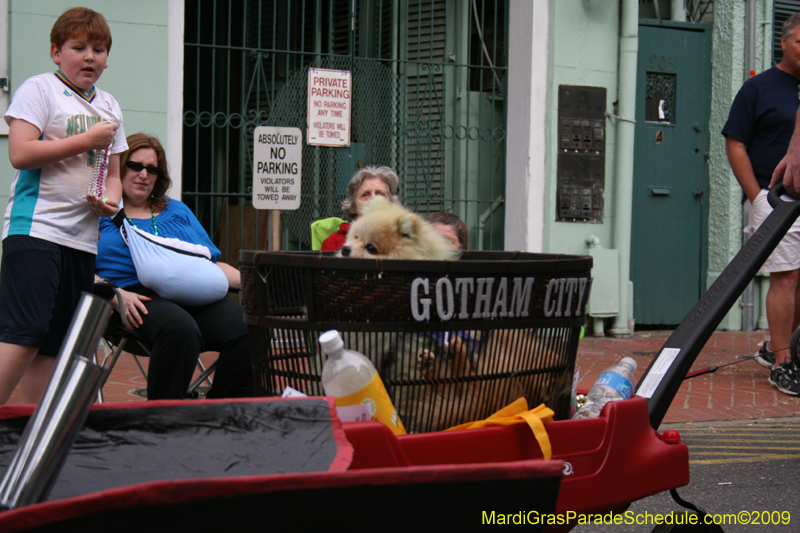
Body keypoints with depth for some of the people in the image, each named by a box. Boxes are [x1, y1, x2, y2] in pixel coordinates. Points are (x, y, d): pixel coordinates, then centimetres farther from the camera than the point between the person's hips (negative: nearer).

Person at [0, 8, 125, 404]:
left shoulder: (109, 107, 19)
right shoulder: (39, 89, -1)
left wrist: (111, 200, 3)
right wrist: (88, 140, -11)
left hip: (83, 238, 7)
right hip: (35, 229, -7)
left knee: (54, 346, 5)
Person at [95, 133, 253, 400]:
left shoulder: (178, 211, 32)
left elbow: (212, 264, 27)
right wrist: (116, 295, -16)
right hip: (136, 295, -5)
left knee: (248, 331, -27)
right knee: (181, 328, -40)